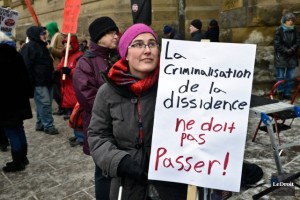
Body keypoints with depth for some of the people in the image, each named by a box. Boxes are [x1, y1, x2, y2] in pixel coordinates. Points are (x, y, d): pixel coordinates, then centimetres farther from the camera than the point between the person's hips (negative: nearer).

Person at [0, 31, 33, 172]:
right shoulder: (15, 53, 9)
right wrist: (28, 93, 16)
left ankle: (17, 163, 10)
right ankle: (23, 158, 26)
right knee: (18, 129, 16)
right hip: (19, 98, 8)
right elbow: (24, 75, 12)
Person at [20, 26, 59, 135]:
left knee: (42, 104, 12)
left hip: (46, 80, 9)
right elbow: (27, 66, -17)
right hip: (38, 81, -9)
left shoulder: (42, 46, 19)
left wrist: (51, 76, 23)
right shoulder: (29, 47, -11)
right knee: (44, 103, -9)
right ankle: (48, 126, -3)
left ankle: (40, 124, 22)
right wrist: (30, 82, -19)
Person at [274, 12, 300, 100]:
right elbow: (277, 44, -10)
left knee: (291, 76, 8)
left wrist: (292, 49, -13)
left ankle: (287, 93, 20)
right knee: (280, 76, 3)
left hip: (292, 57, 4)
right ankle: (281, 92, 20)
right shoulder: (279, 30, -8)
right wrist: (286, 50, -15)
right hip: (281, 56, -3)